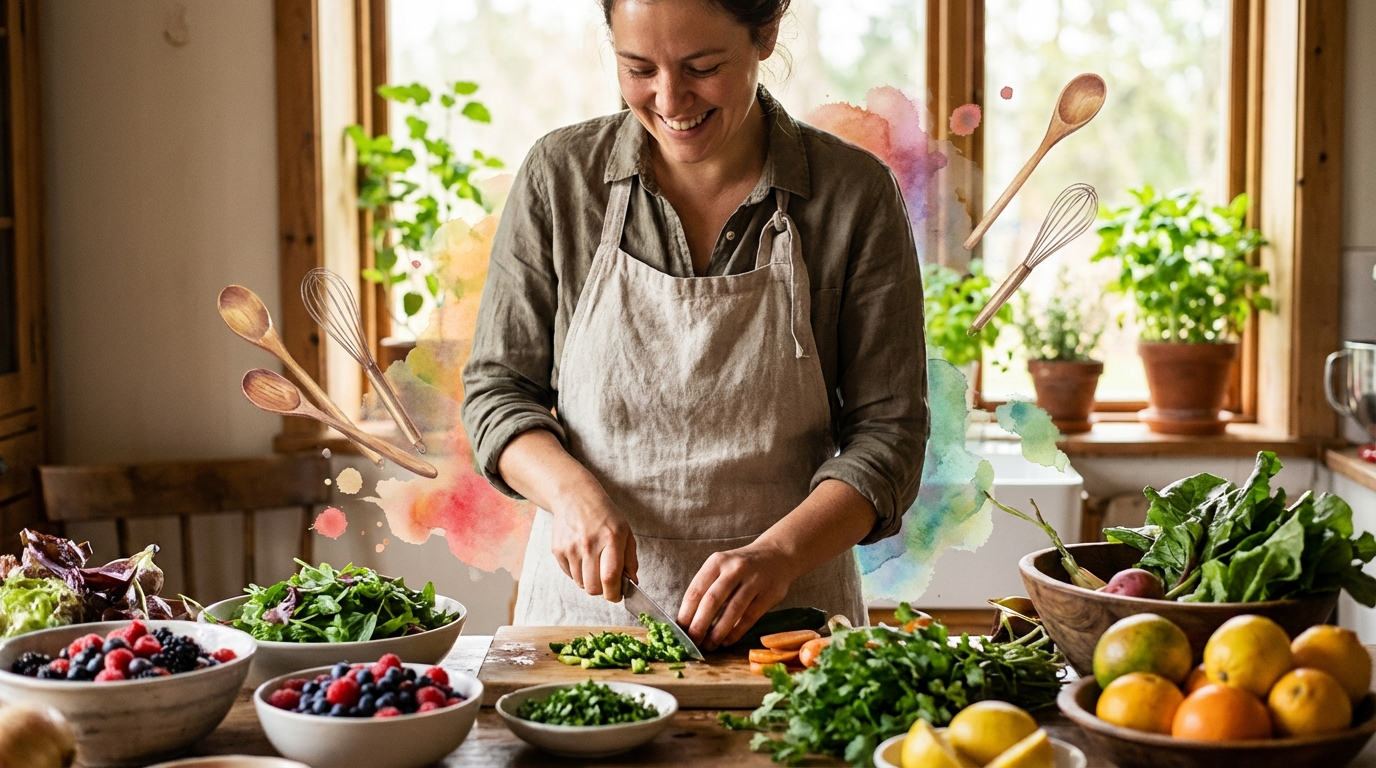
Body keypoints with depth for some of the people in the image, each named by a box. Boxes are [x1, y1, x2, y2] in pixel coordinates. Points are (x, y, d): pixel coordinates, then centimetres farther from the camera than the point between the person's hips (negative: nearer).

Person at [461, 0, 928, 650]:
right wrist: (572, 491, -15)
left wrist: (778, 554, -20)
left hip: (787, 612, -1)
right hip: (586, 599, 1)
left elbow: (886, 429, -4)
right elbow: (497, 388, 5)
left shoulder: (856, 193, -5)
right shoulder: (559, 175, -1)